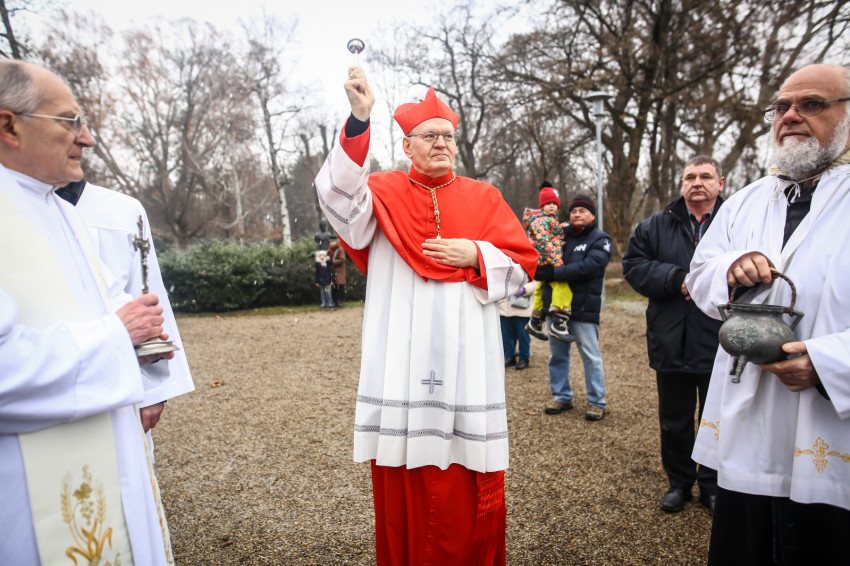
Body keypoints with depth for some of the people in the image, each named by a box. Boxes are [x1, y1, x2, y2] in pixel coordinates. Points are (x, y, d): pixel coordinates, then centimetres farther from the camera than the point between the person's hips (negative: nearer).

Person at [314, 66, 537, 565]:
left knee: (469, 485, 8)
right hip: (402, 363, -1)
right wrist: (359, 120, -28)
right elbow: (340, 200, -17)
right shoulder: (383, 192, 6)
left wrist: (476, 255, -9)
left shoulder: (484, 198, 11)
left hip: (467, 361, 2)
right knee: (404, 482, 7)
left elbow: (524, 265, 10)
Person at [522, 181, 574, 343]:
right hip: (544, 262, -11)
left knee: (542, 290, 20)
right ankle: (559, 324, -28)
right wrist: (558, 263, -25)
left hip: (545, 264, 11)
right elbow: (544, 244, -21)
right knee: (562, 288, -24)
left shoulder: (551, 220, 22)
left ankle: (535, 323, 34)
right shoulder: (541, 220, -10)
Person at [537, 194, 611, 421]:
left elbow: (588, 267, -18)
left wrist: (553, 273, -23)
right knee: (557, 353, 12)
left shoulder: (600, 239, -1)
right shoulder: (562, 234, 12)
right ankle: (562, 397, 26)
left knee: (590, 355, 1)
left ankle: (596, 401, 14)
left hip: (584, 308, -5)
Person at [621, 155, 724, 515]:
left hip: (721, 345, -2)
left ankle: (712, 485, 35)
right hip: (672, 345, 2)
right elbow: (633, 266, -3)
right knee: (674, 421, 16)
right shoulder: (656, 226, 5)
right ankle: (679, 482, 36)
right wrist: (678, 279, -15)